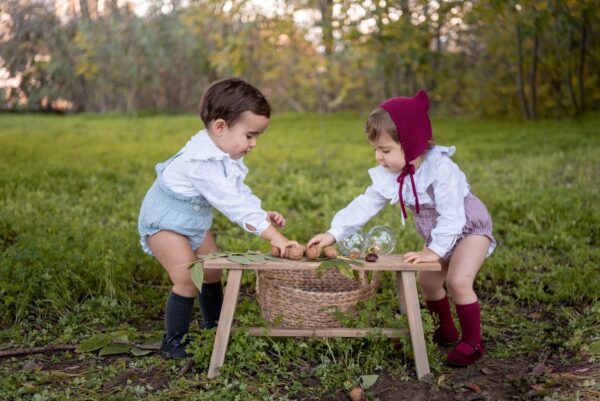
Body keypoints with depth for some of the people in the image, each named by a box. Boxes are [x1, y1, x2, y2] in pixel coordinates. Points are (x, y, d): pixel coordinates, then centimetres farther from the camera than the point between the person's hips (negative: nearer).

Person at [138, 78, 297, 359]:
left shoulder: (228, 156, -4)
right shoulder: (203, 161, -35)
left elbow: (240, 193, 1)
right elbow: (233, 204, -38)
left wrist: (265, 216, -17)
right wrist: (273, 236, -38)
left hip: (194, 220, 9)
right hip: (165, 221, -9)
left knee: (212, 272, 14)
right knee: (188, 281, -15)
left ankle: (213, 328, 31)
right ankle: (173, 342, 1)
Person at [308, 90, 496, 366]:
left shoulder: (441, 169, -33)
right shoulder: (390, 175, -12)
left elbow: (451, 215, -36)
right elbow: (364, 205, -12)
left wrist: (435, 251, -39)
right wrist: (333, 233, -21)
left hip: (470, 228, -8)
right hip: (440, 235, 8)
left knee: (458, 280, -22)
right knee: (427, 280, 12)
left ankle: (472, 343, -6)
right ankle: (446, 331, 34)